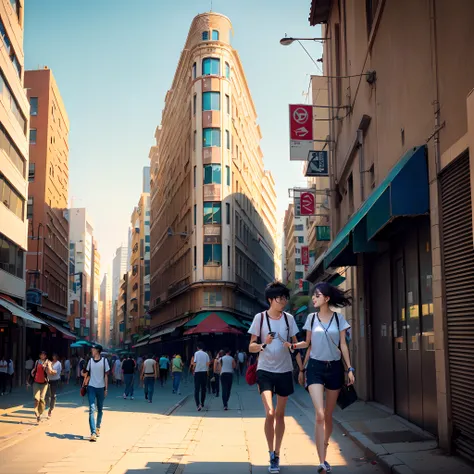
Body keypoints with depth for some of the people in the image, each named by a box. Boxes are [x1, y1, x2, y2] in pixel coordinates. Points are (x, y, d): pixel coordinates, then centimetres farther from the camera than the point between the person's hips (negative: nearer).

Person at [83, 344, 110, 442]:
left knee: (100, 409, 13)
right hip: (91, 387, 1)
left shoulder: (104, 360, -1)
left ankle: (98, 427, 36)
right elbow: (88, 374, 11)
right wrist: (84, 385, 5)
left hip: (101, 388, -1)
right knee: (92, 409, -11)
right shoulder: (90, 361, 6)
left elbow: (106, 375, 0)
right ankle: (93, 433, -17)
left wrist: (106, 389, -2)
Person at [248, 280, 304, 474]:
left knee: (280, 415, 9)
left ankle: (276, 455, 21)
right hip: (265, 371, -3)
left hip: (284, 371, 3)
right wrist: (263, 344, -24)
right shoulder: (260, 318, -6)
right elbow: (251, 347, -3)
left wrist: (302, 369, 5)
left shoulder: (289, 318, 1)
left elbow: (296, 345, 9)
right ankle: (271, 454, 2)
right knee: (270, 413, -14)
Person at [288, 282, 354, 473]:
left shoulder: (338, 318, 0)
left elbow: (343, 345, 2)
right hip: (315, 367, 0)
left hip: (334, 367, 1)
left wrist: (349, 369, -2)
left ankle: (324, 445, 34)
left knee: (328, 415, 11)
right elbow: (308, 343, 11)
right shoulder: (311, 318, 3)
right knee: (319, 415, -13)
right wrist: (293, 345, -6)